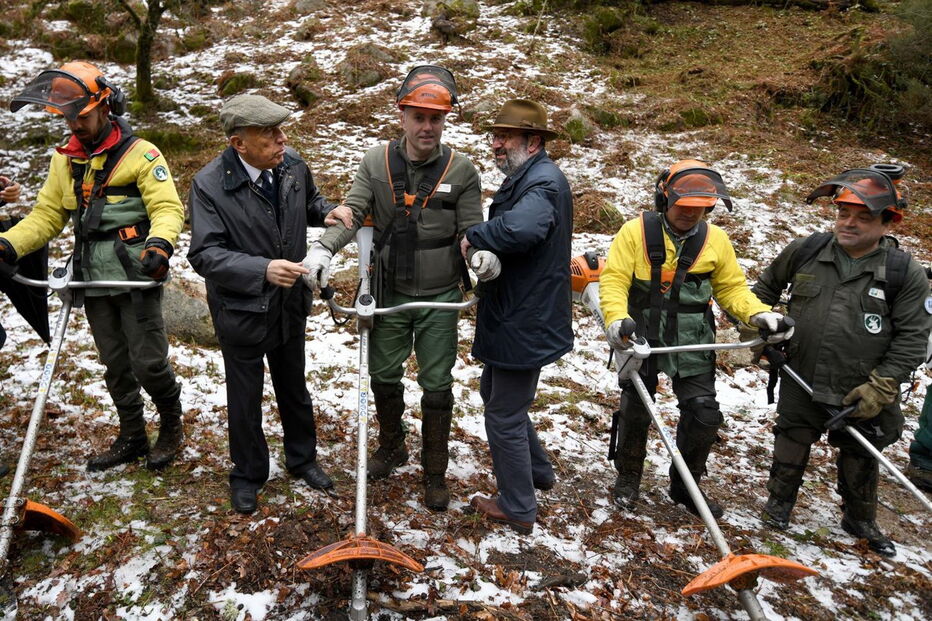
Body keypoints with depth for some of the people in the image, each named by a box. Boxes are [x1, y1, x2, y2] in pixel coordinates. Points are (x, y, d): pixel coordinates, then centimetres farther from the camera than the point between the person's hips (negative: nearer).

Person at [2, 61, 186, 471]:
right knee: (116, 367, 15)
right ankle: (132, 439, 30)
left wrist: (160, 244, -35)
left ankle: (172, 425, 22)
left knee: (147, 364, -4)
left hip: (137, 279, -6)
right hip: (93, 282, 6)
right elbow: (46, 215, 12)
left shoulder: (140, 154, -7)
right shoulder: (64, 159, 11)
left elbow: (168, 208, -15)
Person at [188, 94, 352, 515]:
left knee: (294, 388, 23)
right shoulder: (209, 184, -22)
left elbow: (309, 201, 13)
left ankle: (302, 458, 46)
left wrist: (327, 211, -10)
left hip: (290, 306, 4)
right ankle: (248, 476, 38)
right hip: (240, 311, -4)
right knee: (245, 399, 14)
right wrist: (262, 270, -38)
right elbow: (205, 255, -25)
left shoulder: (293, 166, -8)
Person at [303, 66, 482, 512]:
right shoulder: (376, 162, -4)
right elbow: (351, 213, -11)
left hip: (440, 296, -2)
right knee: (383, 375, 17)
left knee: (436, 386, 7)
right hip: (389, 293, 2)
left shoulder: (461, 170, -7)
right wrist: (323, 248, -29)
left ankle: (435, 472, 26)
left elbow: (471, 231, -5)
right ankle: (391, 446, 44)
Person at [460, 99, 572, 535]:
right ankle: (538, 471, 44)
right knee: (494, 393, 26)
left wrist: (474, 236, -27)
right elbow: (505, 231, 7)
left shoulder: (543, 181, -22)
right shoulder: (524, 178, 13)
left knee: (504, 415, 3)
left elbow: (520, 227, -44)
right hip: (513, 315, 11)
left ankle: (518, 510, 21)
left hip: (525, 323, -11)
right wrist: (485, 254, -15)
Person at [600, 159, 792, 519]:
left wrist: (758, 314, -10)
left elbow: (732, 288, 8)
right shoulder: (636, 232, -8)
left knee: (705, 416, 1)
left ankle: (685, 486, 25)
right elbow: (614, 279, -13)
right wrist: (616, 318, -30)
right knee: (635, 412, 10)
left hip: (692, 344, 2)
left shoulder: (715, 240, 1)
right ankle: (628, 476, 36)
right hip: (641, 339, -2)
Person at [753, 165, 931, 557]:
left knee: (860, 459, 18)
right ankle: (779, 502, 36)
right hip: (801, 382, 1)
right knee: (792, 444, 14)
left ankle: (860, 519, 41)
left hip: (861, 394, 0)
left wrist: (881, 386, -14)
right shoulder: (804, 252, -5)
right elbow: (767, 286, 14)